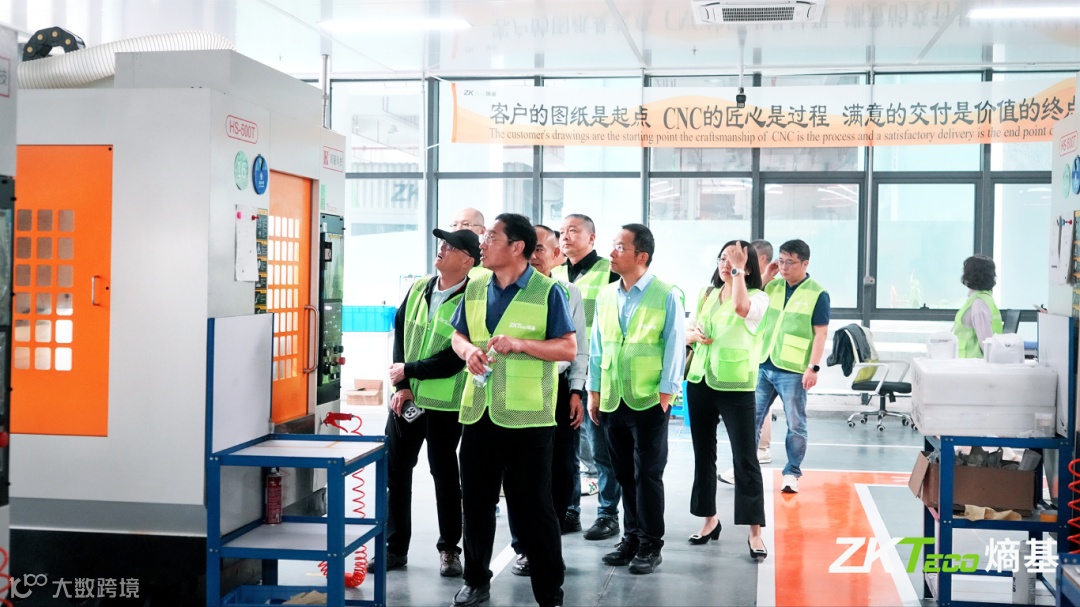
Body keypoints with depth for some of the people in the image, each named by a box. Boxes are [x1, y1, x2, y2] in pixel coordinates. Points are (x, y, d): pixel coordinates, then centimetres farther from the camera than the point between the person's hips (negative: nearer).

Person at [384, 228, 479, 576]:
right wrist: (402, 387, -6)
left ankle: (449, 549, 21)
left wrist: (407, 371, -12)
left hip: (445, 404, -5)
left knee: (444, 474, 6)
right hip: (406, 398, 5)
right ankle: (395, 548, 18)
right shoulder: (418, 288, 6)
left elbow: (456, 359, -18)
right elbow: (400, 332, 4)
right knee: (395, 471, 7)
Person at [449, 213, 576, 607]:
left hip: (527, 415, -5)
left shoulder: (547, 291, -7)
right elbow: (458, 336, 19)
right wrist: (467, 350, -5)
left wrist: (519, 343, -21)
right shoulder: (474, 288, 9)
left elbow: (569, 349, -9)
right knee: (476, 500, 13)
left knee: (533, 505, 1)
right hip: (478, 411, 5)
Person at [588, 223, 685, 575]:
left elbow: (675, 348, -7)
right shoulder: (605, 296, 7)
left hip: (649, 401, -5)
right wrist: (594, 391, 10)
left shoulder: (665, 296, -7)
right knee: (624, 474, 13)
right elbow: (597, 346, 12)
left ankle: (650, 546, 13)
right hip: (612, 401, 5)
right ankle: (631, 537, 25)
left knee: (648, 475, 2)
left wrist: (665, 392, -10)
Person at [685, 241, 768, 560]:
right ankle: (710, 519, 26)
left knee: (745, 458, -4)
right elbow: (688, 333, 16)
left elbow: (741, 308, -30)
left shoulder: (758, 297, -6)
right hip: (699, 381, 6)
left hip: (735, 385, -6)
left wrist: (738, 271, -26)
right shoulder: (707, 293, 10)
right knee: (703, 453, 13)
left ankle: (755, 531, 1)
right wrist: (693, 335, -6)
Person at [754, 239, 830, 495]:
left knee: (795, 425, 4)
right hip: (763, 366, 5)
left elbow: (821, 333, -8)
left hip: (792, 371, -5)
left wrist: (813, 367, -15)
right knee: (752, 420, 9)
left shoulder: (817, 294, -5)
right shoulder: (773, 286, 9)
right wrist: (765, 277, 0)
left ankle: (792, 473, 15)